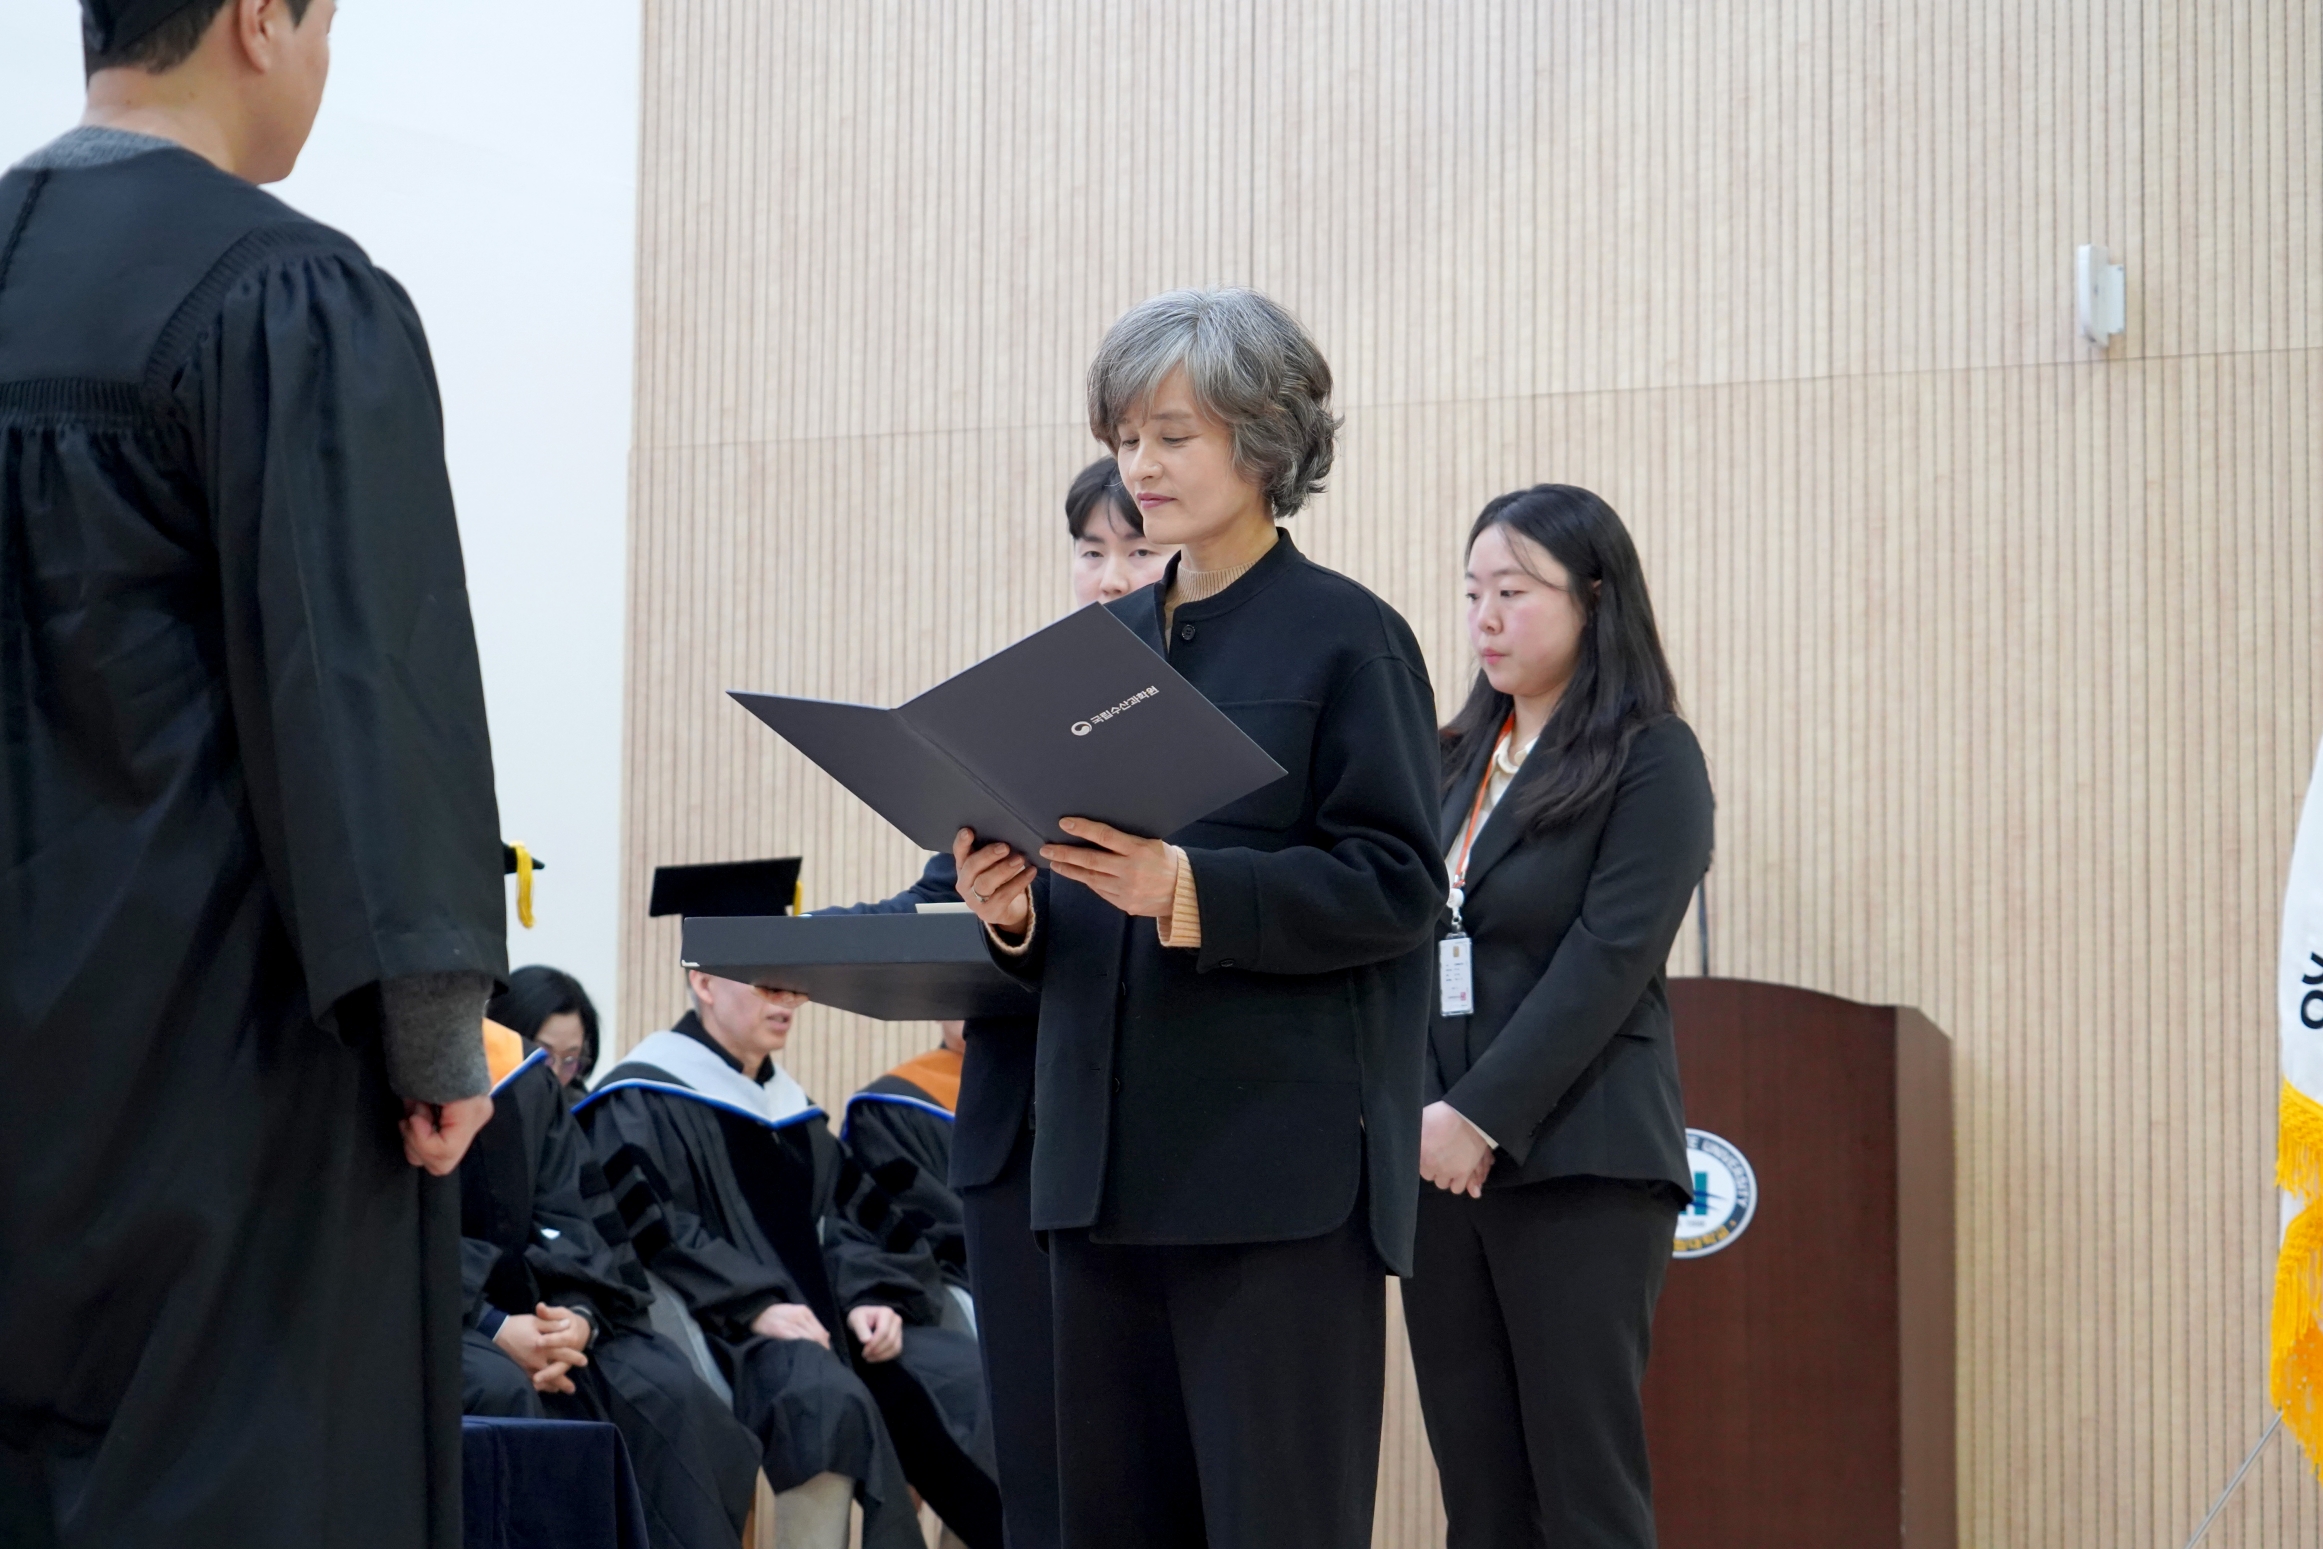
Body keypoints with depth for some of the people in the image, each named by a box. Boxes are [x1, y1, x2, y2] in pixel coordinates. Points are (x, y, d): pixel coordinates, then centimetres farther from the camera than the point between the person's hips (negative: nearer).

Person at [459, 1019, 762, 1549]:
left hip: (515, 1315, 6)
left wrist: (580, 1316, -16)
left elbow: (567, 1216, 6)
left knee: (661, 1392, -18)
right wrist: (491, 1325, -26)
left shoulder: (525, 1072, 11)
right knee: (501, 1391, -36)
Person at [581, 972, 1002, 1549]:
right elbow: (647, 1230, -13)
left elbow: (843, 1215, 18)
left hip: (823, 1319, 7)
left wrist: (868, 1299, -4)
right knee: (822, 1392, -37)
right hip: (720, 1330, -7)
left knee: (970, 1380, -15)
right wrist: (751, 1308, -23)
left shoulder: (789, 1105, 23)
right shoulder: (641, 1103, -1)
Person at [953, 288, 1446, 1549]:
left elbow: (1396, 885, -10)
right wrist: (1014, 911, -4)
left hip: (1281, 1171, -6)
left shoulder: (1347, 640, -3)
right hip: (1110, 1157, 6)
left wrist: (1190, 891, -23)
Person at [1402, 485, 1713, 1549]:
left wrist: (1483, 1117, -17)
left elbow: (1609, 959, -12)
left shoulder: (1652, 761, -3)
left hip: (1575, 1161, -6)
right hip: (1441, 1156, 6)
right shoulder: (1457, 758, 17)